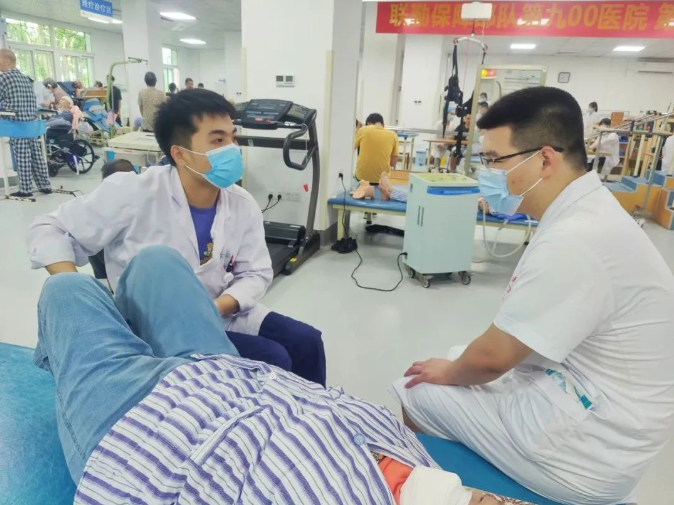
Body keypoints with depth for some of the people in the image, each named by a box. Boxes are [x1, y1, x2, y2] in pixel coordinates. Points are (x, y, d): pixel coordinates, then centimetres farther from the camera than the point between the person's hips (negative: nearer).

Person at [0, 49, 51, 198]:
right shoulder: (25, 78, 15)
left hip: (17, 124, -7)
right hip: (32, 122, 7)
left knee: (22, 157, -3)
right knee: (37, 154, 8)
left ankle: (25, 189, 2)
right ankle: (45, 185, 11)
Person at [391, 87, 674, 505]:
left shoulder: (573, 241, -30)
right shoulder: (589, 213, 2)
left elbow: (492, 357, -22)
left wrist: (450, 372, -1)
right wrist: (456, 365, 8)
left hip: (584, 448, -9)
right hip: (581, 400, 9)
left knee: (414, 392, -1)